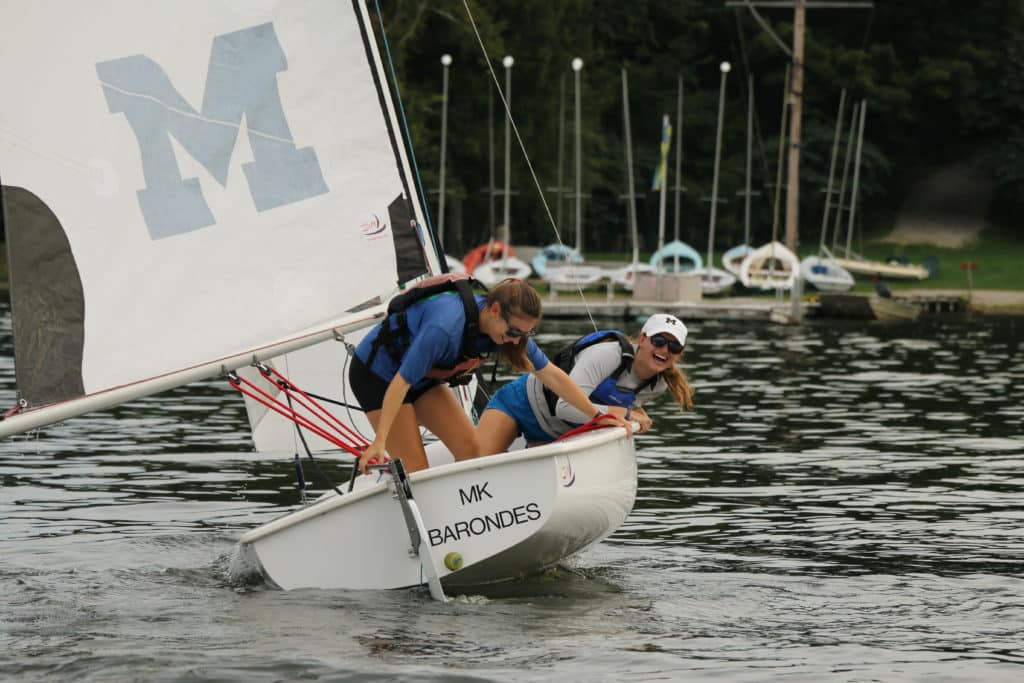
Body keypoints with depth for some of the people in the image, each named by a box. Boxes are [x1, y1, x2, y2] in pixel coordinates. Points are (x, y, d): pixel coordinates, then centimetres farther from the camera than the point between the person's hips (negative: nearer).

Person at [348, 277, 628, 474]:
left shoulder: (509, 324, -14)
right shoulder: (446, 326, -38)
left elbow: (551, 375, -5)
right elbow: (400, 383, -35)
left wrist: (598, 416, -4)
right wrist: (379, 442, -36)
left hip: (424, 378, 8)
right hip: (376, 374, -8)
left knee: (469, 447, -5)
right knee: (414, 469, -15)